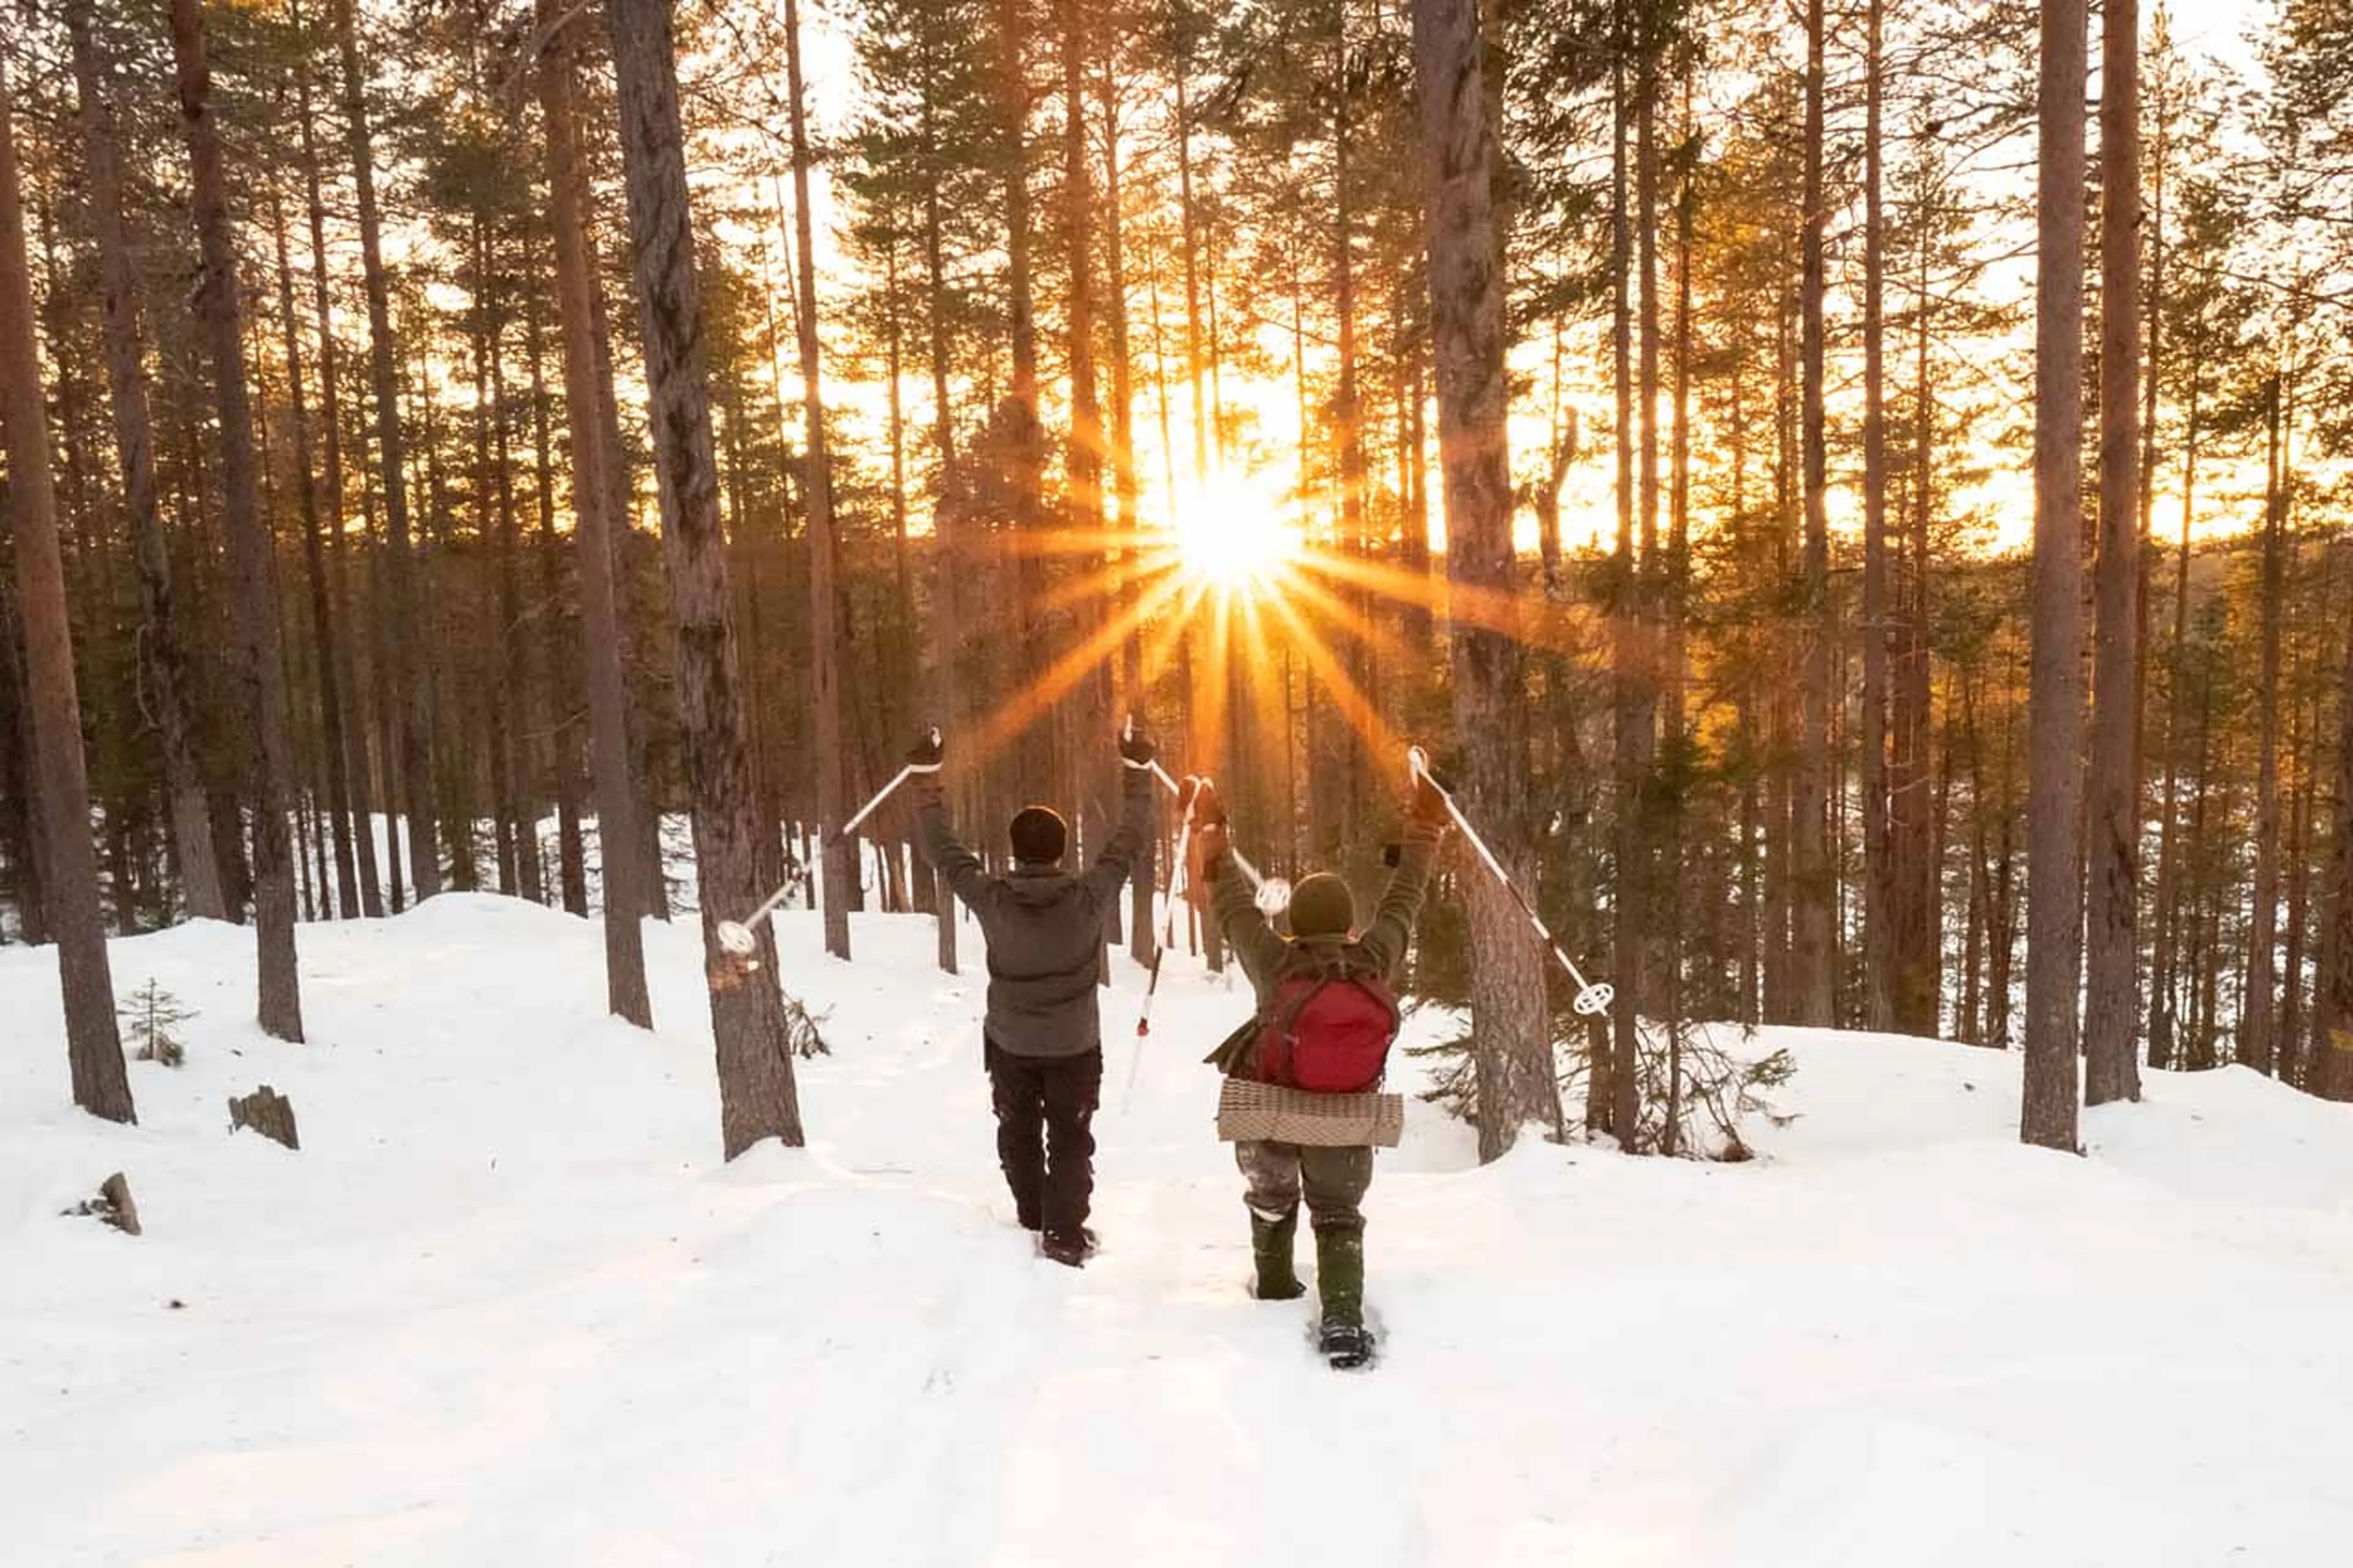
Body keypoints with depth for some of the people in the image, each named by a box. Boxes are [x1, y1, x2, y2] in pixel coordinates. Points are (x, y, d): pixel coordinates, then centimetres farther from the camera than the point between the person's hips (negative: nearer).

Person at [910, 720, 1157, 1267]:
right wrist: (1138, 771, -2)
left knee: (1018, 1132, 21)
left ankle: (1033, 1218, 35)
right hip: (1074, 1046, -1)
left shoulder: (991, 898, -19)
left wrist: (926, 777, 1)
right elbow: (1131, 841, -11)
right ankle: (1064, 1233, 7)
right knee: (1071, 1138, 11)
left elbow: (942, 849, -8)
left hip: (1010, 1044, 2)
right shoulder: (1088, 897, -22)